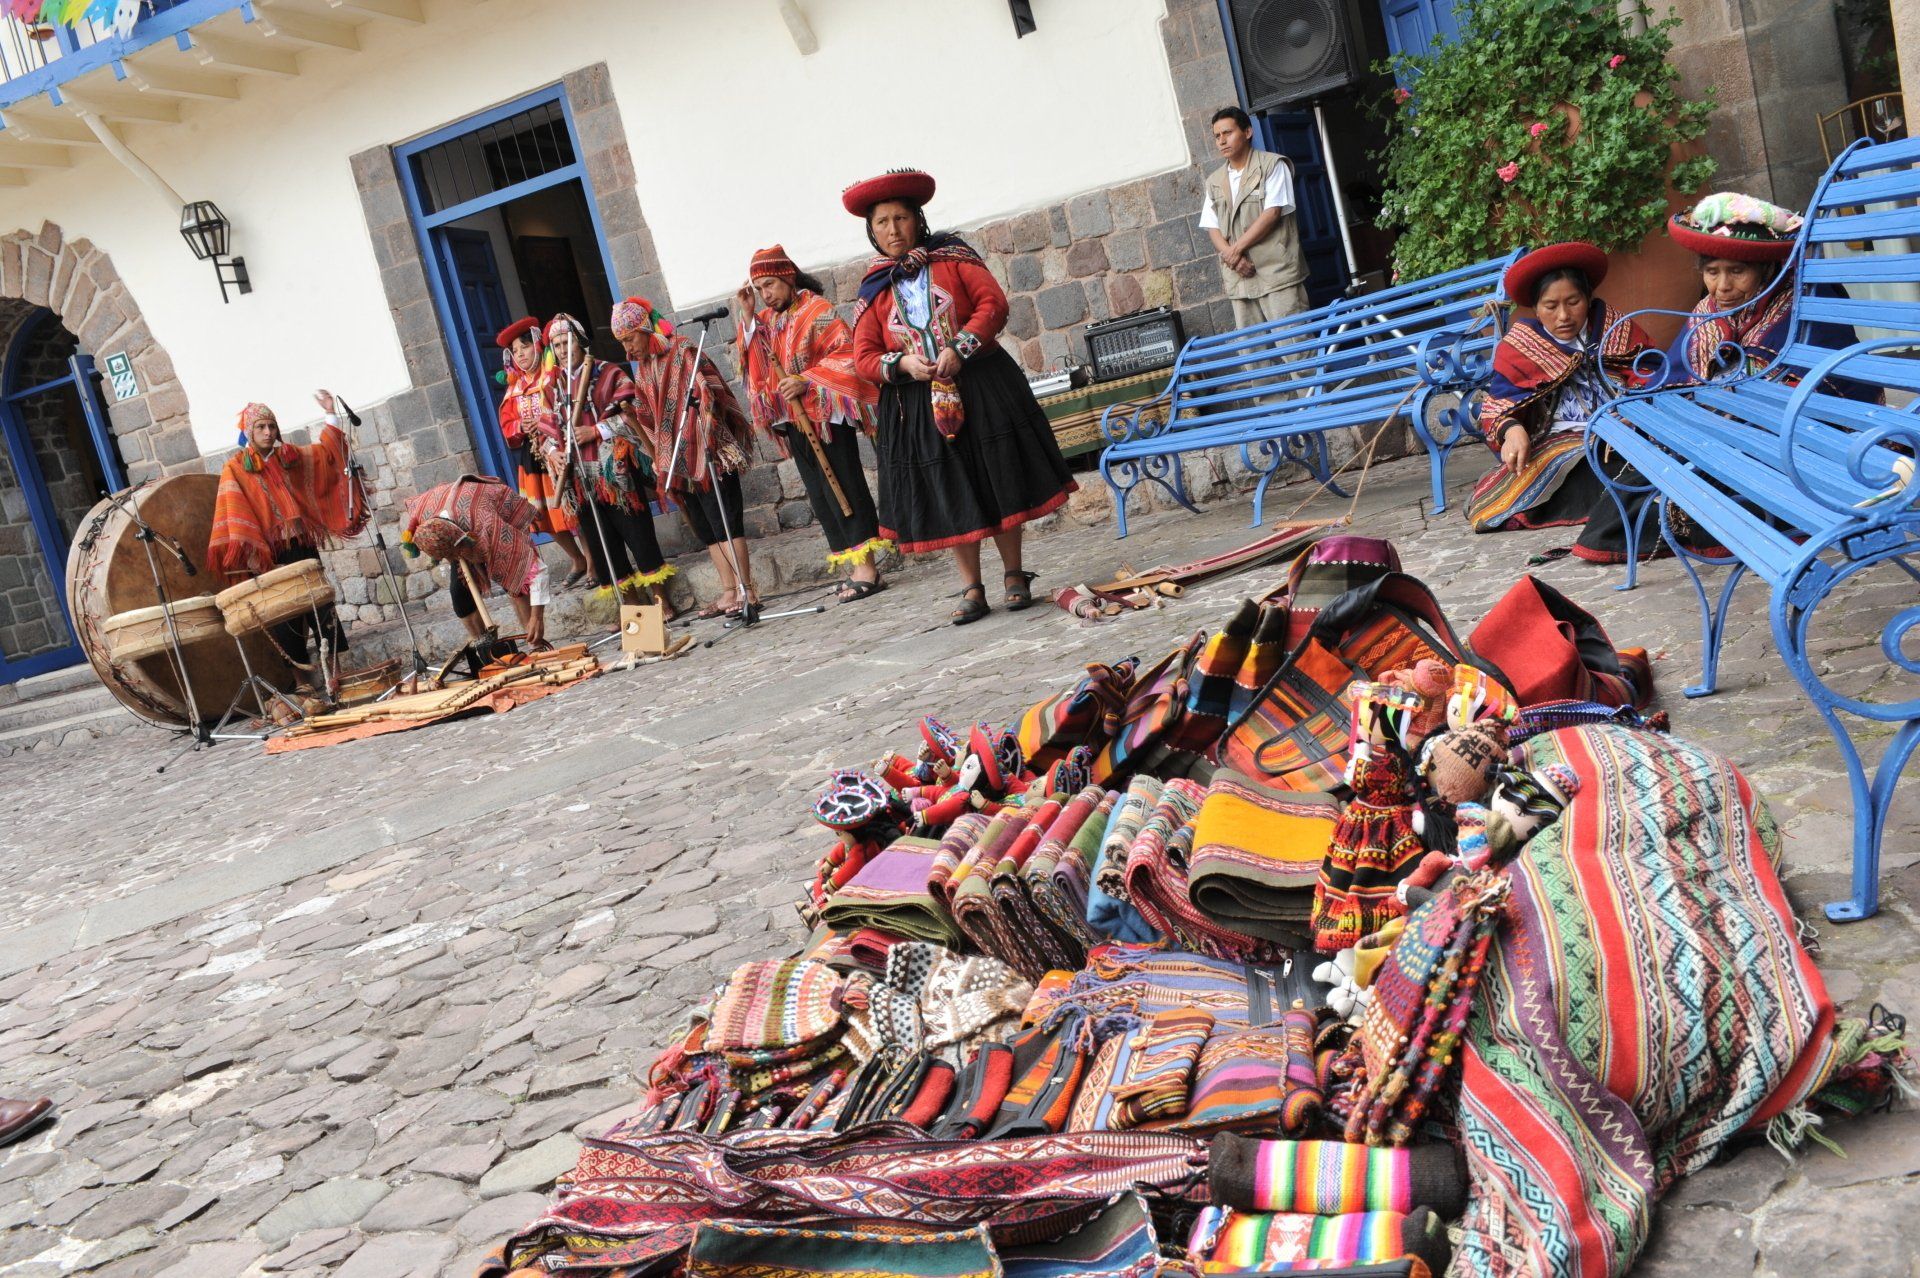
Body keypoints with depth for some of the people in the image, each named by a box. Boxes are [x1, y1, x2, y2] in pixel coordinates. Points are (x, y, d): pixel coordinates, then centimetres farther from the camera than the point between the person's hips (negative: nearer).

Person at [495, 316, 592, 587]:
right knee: (548, 517, 10)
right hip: (532, 463, 7)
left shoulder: (556, 377, -5)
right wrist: (520, 426, -8)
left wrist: (546, 423, -21)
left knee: (576, 513, -6)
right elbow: (506, 427, 13)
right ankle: (578, 561, 28)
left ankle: (594, 566, 5)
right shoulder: (514, 389, 15)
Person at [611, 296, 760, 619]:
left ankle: (746, 590, -5)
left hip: (706, 453, -8)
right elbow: (645, 417, 20)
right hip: (678, 461, 8)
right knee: (706, 529, 8)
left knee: (724, 522, -8)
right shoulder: (642, 369, 15)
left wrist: (709, 436, -19)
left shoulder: (682, 352, -8)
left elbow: (709, 393, -15)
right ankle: (729, 591, 12)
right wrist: (657, 456, 14)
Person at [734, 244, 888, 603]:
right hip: (794, 422, 8)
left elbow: (843, 354, -13)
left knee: (843, 488, -9)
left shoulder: (817, 310, -6)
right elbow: (755, 358, 7)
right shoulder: (766, 319, 16)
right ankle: (856, 569, 10)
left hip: (826, 415, -8)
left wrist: (806, 381, -22)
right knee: (820, 496, 6)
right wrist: (747, 313, 0)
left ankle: (866, 566, -9)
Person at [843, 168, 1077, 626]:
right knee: (951, 496, 3)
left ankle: (1014, 575, 14)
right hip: (918, 404, 1)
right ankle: (971, 588, 11)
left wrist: (961, 347, -18)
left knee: (998, 482, 2)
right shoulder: (873, 291, 7)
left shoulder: (951, 257, 4)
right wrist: (903, 363, -15)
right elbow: (864, 357, 4)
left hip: (980, 387, -1)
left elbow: (993, 302, -6)